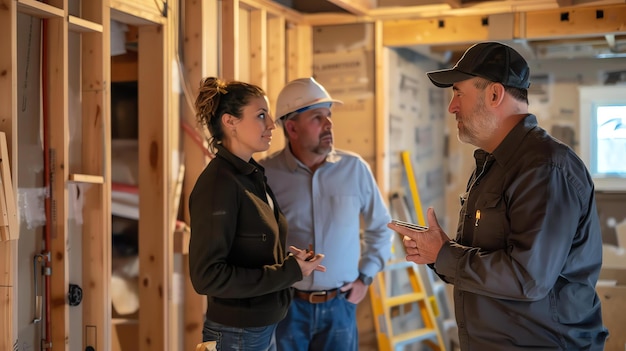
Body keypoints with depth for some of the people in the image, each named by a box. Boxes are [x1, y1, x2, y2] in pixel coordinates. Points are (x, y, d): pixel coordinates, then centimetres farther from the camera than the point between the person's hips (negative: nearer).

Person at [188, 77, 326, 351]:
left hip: (264, 329, 8)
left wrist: (287, 258, -1)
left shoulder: (254, 176, 6)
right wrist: (289, 272, -19)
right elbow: (207, 276, -23)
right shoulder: (219, 183, -20)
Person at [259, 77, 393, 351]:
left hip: (339, 305, 2)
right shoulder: (266, 174, -10)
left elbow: (379, 226, 10)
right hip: (285, 306, -2)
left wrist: (365, 277, 5)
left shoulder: (354, 168, -3)